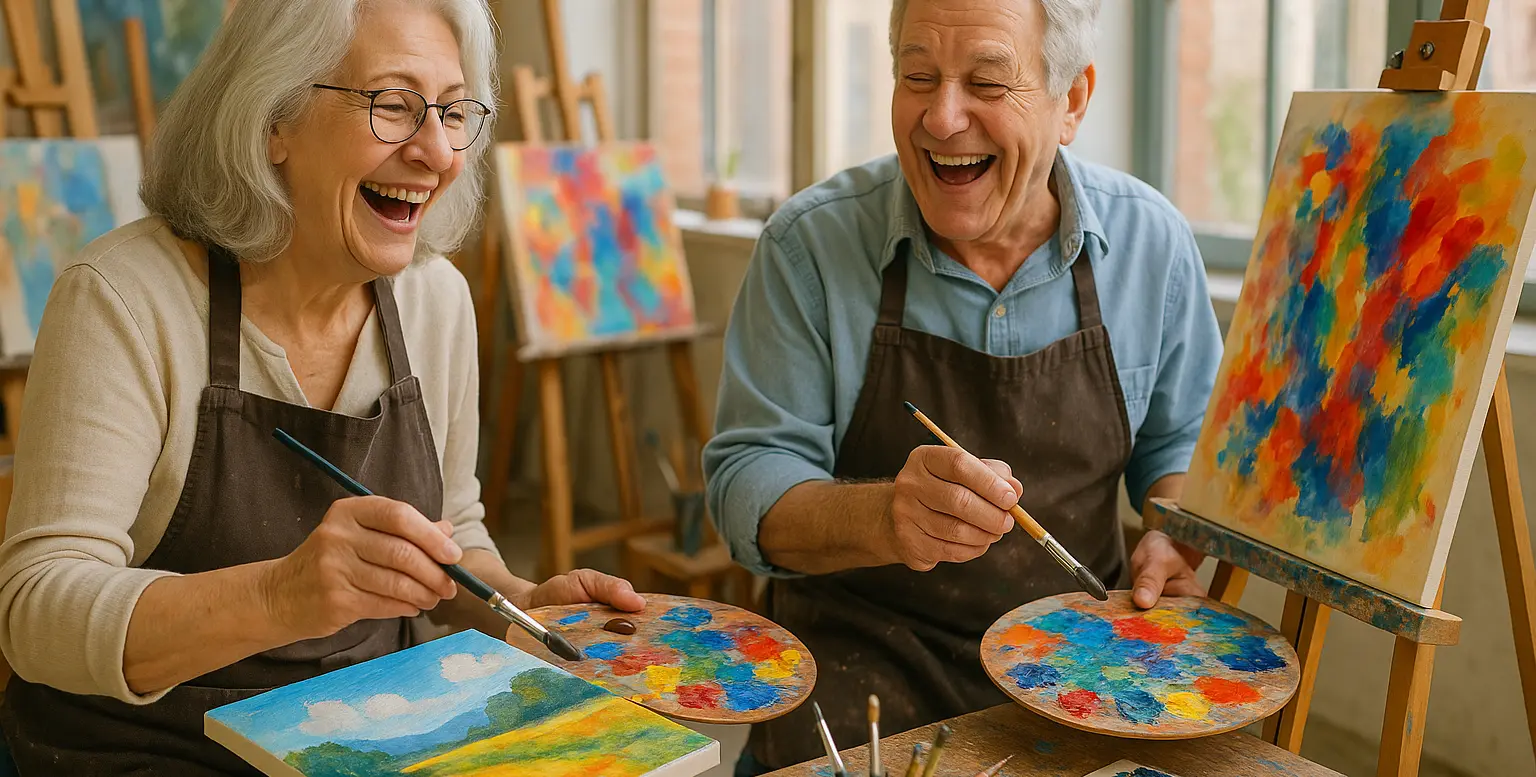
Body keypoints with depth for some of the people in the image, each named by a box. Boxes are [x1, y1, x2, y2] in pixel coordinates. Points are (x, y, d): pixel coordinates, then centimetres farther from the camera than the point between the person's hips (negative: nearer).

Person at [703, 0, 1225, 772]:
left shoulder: (1150, 240, -2)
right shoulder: (810, 243, -9)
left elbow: (1180, 443, 13)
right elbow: (746, 483, -11)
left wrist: (1171, 535, -9)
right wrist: (881, 518, -31)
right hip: (862, 653, -2)